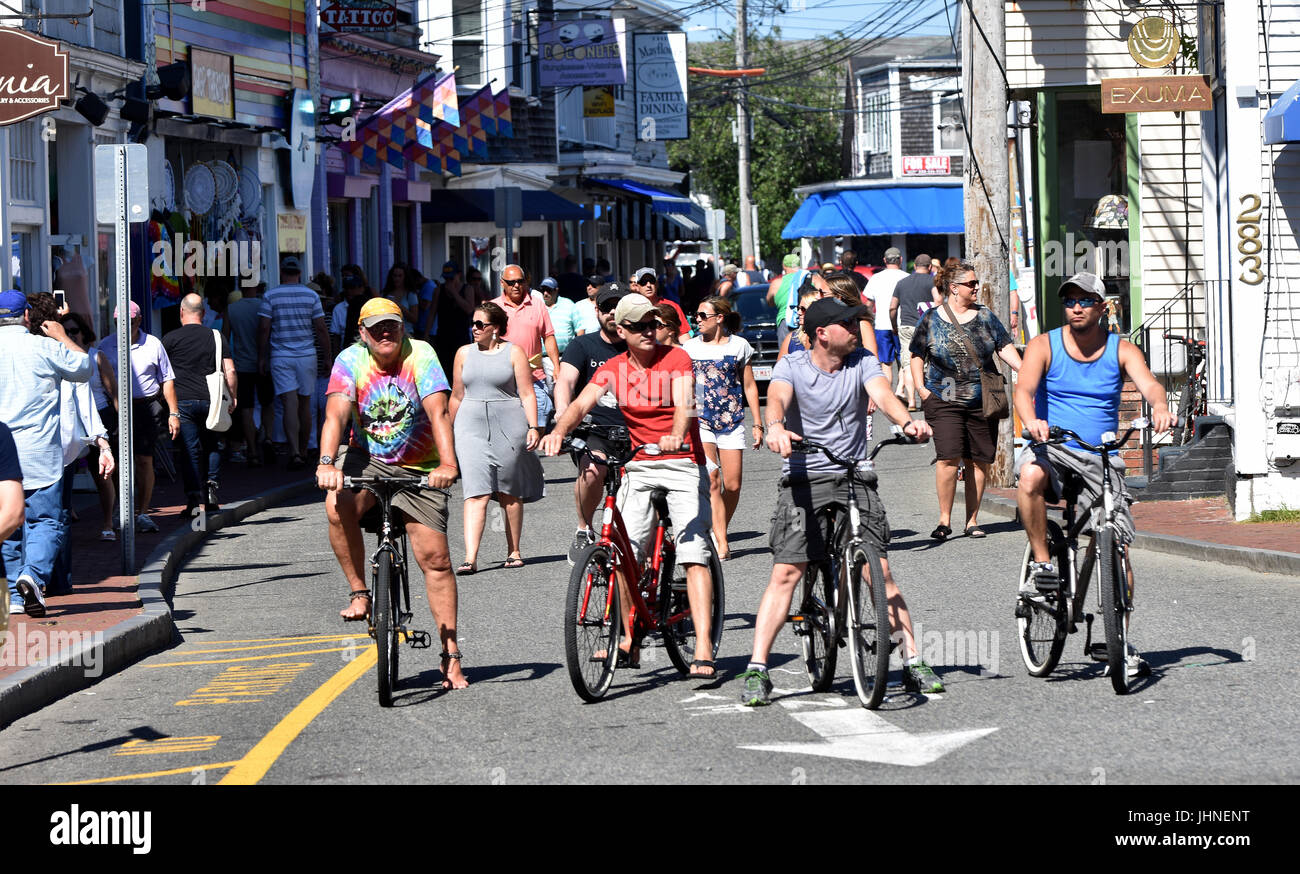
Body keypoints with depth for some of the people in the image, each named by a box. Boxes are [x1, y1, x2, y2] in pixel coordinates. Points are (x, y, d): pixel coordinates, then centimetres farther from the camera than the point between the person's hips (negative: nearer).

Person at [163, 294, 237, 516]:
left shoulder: (171, 338, 0)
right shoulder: (216, 337, 5)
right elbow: (230, 371, 3)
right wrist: (233, 397, 13)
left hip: (183, 401, -2)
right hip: (210, 401, 2)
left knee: (189, 449, -1)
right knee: (212, 446, 19)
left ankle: (195, 499, -5)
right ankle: (211, 487, 7)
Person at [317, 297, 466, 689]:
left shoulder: (421, 356, -14)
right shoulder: (350, 360, -10)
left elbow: (438, 412, -26)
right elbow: (336, 413, -23)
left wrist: (447, 464, -41)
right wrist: (327, 463, -40)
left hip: (419, 468, -1)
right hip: (369, 459, 1)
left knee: (435, 558, -5)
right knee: (338, 505, -31)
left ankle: (451, 657, 3)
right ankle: (360, 593, -12)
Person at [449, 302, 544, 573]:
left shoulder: (513, 353, 2)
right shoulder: (465, 353, 12)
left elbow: (527, 394, 0)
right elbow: (457, 396, 19)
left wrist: (533, 427, -11)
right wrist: (448, 433, 20)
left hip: (508, 427, -2)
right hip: (472, 427, 2)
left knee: (509, 493, 6)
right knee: (476, 492, -10)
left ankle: (514, 550, 21)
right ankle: (470, 558, -18)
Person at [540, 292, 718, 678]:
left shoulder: (676, 360, -4)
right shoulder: (613, 370, 4)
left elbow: (684, 404, -20)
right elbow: (582, 403, -9)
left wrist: (676, 436, -42)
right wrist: (559, 431, -30)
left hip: (682, 462, -3)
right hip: (638, 467, 4)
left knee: (694, 553, -13)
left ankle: (704, 650, -18)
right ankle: (630, 639, 11)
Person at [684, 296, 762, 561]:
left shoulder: (739, 345, 5)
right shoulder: (690, 347, 6)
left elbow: (749, 386, 9)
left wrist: (758, 424, 6)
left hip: (731, 421, 1)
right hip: (700, 420, -1)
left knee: (732, 486, -1)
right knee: (712, 479, -16)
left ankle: (719, 534, 19)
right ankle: (720, 542, -18)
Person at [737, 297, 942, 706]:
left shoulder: (862, 363, 4)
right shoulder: (792, 366, -2)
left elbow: (882, 394, -13)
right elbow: (777, 396, -21)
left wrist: (908, 422, -35)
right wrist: (775, 427, -44)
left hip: (854, 478, 2)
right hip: (804, 480, -2)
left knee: (880, 571, -3)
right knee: (785, 572, -9)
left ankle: (913, 662, 5)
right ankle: (756, 670, -7)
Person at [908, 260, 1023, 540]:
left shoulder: (985, 316, 9)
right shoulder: (931, 320, 3)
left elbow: (1005, 348, 9)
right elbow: (917, 357, 9)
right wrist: (921, 388, -2)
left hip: (983, 401, 3)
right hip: (944, 400, -3)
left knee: (979, 462, 2)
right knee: (948, 457, -14)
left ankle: (972, 520, 13)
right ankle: (944, 519, -4)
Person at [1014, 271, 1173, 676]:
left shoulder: (1121, 350, 3)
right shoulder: (1044, 346, 0)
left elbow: (1149, 383, -15)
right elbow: (1024, 389, -16)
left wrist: (1160, 408, -39)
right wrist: (1031, 421, -39)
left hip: (1102, 460, 2)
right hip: (1053, 449, -1)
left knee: (1118, 546, -7)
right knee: (1031, 474, -38)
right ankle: (1042, 566, -21)